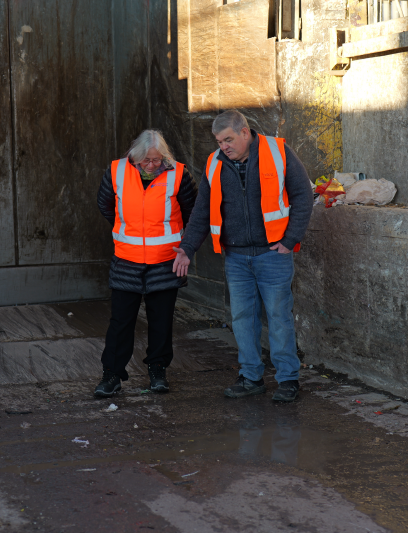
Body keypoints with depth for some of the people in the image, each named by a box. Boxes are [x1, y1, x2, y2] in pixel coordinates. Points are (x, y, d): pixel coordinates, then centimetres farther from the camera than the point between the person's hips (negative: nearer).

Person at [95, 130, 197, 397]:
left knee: (161, 319, 9)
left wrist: (184, 243, 13)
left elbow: (194, 211, 7)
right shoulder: (117, 172, -4)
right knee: (121, 319, 4)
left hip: (165, 262, -1)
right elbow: (105, 205, 13)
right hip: (127, 261, 1)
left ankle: (158, 370, 24)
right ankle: (112, 373, 13)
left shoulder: (177, 175, -8)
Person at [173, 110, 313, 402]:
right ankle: (251, 377, 18)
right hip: (236, 257, 4)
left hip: (273, 254, -4)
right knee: (242, 317, 6)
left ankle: (288, 378, 10)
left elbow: (303, 196, -2)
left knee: (279, 316, 0)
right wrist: (187, 248, 9)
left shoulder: (278, 153, -5)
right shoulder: (215, 165, 8)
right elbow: (202, 211, 16)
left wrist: (290, 240, -7)